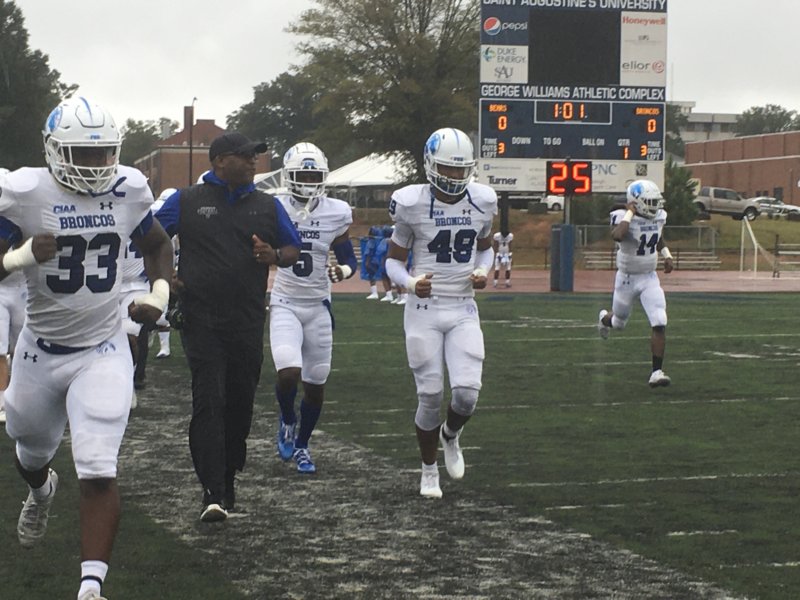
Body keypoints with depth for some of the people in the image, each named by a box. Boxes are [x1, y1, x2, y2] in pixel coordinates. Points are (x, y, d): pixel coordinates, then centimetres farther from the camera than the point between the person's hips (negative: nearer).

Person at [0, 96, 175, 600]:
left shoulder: (129, 189, -5)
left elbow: (157, 244, 14)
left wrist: (159, 292, -2)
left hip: (104, 352, 0)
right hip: (42, 350, 1)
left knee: (99, 473, -14)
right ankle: (41, 490, 62)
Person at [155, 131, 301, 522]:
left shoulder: (267, 206, 10)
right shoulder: (186, 202, 2)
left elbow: (293, 249, 17)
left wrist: (274, 256, -5)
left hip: (248, 323, 3)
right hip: (201, 320, -3)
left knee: (240, 403, 9)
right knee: (209, 402, -12)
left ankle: (228, 479, 27)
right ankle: (213, 494, -15)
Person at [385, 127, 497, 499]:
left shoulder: (482, 202, 0)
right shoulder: (412, 204, -9)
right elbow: (394, 260, 1)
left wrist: (483, 271, -3)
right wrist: (410, 282, -19)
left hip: (464, 311, 2)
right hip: (425, 311, -2)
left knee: (467, 391, -11)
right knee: (430, 395, -1)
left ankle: (450, 436, 24)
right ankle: (429, 469, 21)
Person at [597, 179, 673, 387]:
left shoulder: (659, 217, -2)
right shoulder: (623, 218, -21)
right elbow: (617, 236, -45)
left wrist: (667, 255, 3)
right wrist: (630, 213, -34)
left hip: (650, 278, 4)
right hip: (626, 279, -4)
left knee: (659, 324, -13)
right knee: (620, 322, 17)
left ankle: (657, 372, -8)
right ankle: (605, 318, 56)